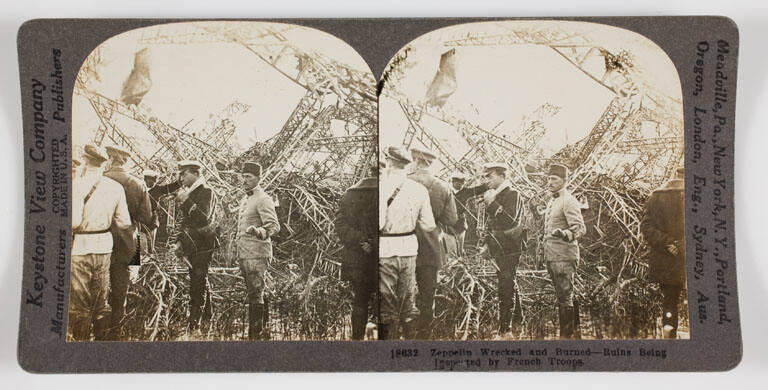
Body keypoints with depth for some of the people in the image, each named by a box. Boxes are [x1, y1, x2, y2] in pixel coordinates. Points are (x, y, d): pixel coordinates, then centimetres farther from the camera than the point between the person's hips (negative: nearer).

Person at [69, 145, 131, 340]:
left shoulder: (76, 185, -14)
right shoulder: (116, 187, 0)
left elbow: (73, 221, -20)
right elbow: (124, 223, 2)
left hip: (79, 246, -4)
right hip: (104, 245, 4)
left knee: (79, 302, 7)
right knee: (101, 300, 16)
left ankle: (79, 338, 14)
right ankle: (103, 337, 23)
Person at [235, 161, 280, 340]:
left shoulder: (263, 199, -10)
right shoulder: (244, 200, 19)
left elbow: (274, 226, -20)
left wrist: (259, 232, -38)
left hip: (257, 253, -9)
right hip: (244, 254, 9)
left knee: (255, 295, -9)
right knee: (253, 294, 14)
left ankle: (255, 334, -6)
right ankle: (263, 330, 23)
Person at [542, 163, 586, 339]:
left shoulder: (569, 201, -12)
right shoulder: (551, 202, 17)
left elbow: (580, 228, -21)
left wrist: (565, 234, -41)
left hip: (564, 256, -10)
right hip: (551, 257, 10)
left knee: (565, 298, -7)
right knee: (564, 297, 16)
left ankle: (566, 335, -2)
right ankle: (575, 332, 27)